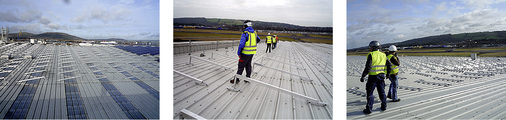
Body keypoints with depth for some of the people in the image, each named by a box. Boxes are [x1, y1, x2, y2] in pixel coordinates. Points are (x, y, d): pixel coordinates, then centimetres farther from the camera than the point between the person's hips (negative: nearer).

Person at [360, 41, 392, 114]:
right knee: (382, 92, 18)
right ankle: (384, 106, 25)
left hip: (373, 76, -6)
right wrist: (387, 74, 27)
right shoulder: (383, 55, 7)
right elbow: (389, 65, 14)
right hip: (381, 76, 6)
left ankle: (369, 109, 4)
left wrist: (363, 76, -14)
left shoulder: (371, 55, -12)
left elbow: (368, 67, -19)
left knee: (370, 92, 3)